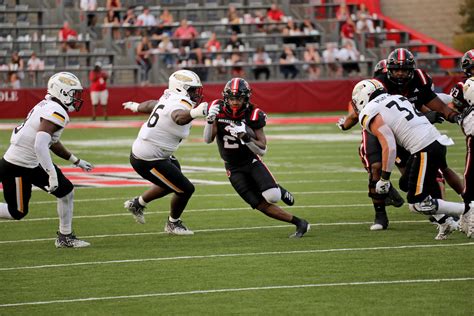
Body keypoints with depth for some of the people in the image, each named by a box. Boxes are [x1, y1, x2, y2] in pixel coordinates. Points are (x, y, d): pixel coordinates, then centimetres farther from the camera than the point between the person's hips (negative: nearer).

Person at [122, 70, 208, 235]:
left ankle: (138, 204, 44)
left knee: (172, 183, 28)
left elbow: (151, 105, 22)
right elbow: (180, 117, -53)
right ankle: (173, 224, 24)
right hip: (148, 160, -10)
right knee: (186, 189, -1)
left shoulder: (169, 100, 1)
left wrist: (136, 107, 45)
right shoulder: (180, 106, -27)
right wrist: (194, 113, -76)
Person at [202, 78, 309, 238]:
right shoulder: (219, 109, -11)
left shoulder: (252, 115, -15)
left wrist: (246, 137, -33)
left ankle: (280, 191, 13)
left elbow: (262, 149, -14)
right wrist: (210, 120, -33)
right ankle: (299, 223, 1)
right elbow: (208, 140, -15)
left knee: (272, 196, -24)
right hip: (233, 169, 1)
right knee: (261, 205, -10)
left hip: (252, 162, -1)